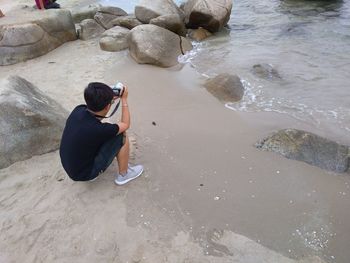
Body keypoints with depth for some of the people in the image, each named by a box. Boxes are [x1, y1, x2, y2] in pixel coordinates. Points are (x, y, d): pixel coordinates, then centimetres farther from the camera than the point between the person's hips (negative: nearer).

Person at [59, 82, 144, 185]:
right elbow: (125, 124, -12)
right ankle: (123, 174, 11)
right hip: (84, 174, -7)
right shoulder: (98, 129, -34)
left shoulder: (78, 110, -15)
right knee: (122, 137, -10)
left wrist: (109, 96, 9)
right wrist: (124, 99, -5)